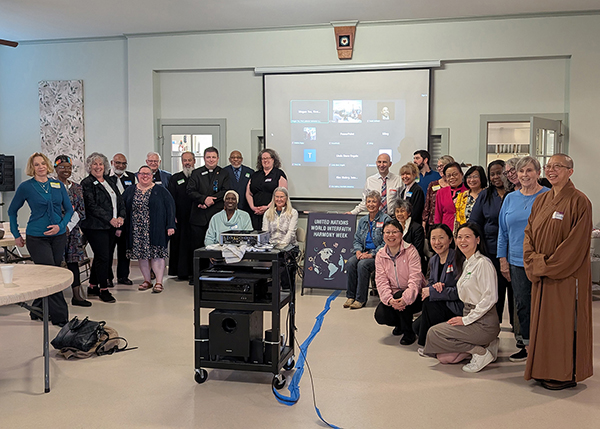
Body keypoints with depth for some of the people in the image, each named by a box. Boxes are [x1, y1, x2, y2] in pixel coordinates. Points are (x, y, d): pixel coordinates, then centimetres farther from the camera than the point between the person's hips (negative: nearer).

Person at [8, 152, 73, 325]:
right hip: (37, 238, -4)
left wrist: (60, 225, -8)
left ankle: (37, 311, 26)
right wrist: (16, 235, 6)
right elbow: (12, 211, 8)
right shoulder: (26, 187, -2)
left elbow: (69, 209, 9)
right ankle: (60, 316, -3)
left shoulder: (58, 185, 7)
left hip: (58, 236, 4)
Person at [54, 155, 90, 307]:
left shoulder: (76, 187, 11)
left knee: (73, 261, 7)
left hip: (73, 230, 4)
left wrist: (69, 226, -7)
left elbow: (81, 210, 5)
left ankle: (77, 295, 12)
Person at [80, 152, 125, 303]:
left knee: (105, 257, 11)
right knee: (103, 257, -7)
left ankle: (93, 287, 24)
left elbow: (120, 200, 14)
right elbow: (92, 206, -14)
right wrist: (110, 219, -17)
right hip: (96, 227, -7)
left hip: (111, 227, 7)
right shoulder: (87, 183, -5)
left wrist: (121, 217, -3)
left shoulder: (110, 181, 16)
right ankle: (103, 289, 5)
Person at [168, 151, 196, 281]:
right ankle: (181, 272, 10)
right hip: (180, 219, 1)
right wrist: (172, 216, -4)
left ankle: (194, 272, 9)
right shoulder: (175, 178, 10)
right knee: (180, 244, 2)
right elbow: (171, 199, 5)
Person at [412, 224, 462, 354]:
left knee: (429, 301, -25)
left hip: (459, 308, -7)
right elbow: (430, 283, 11)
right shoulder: (433, 260, 7)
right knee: (417, 326, -9)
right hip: (442, 305, 7)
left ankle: (426, 344, -9)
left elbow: (458, 292, -21)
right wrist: (434, 286, -15)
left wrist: (431, 291, -19)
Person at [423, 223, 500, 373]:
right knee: (444, 357, -1)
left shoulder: (483, 263, -14)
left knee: (434, 333, -13)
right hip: (470, 316, 9)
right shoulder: (465, 262, 14)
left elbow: (490, 298, -19)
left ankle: (481, 352, -7)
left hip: (484, 323, -9)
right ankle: (485, 344, 10)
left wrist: (466, 320, -15)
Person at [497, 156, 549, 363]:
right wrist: (503, 259, 9)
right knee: (522, 305, 9)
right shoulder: (510, 198, 10)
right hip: (517, 261, 4)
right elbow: (503, 231, 13)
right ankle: (528, 345, 20)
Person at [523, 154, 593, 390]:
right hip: (541, 275, 7)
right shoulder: (541, 200, 11)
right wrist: (534, 262, -6)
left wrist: (549, 265, -17)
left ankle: (567, 374, 12)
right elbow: (528, 233, 9)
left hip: (567, 275, -7)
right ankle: (545, 370, 23)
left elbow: (577, 243, -16)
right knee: (543, 321, 11)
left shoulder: (579, 202, -10)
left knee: (565, 322, 0)